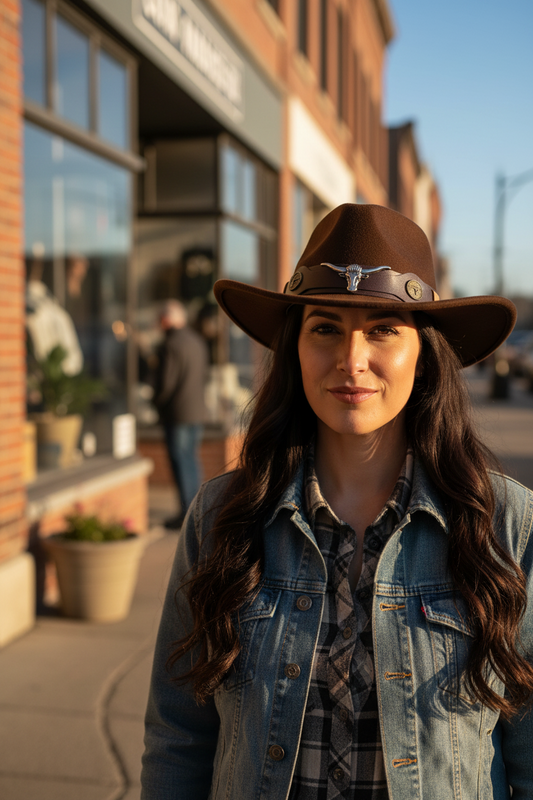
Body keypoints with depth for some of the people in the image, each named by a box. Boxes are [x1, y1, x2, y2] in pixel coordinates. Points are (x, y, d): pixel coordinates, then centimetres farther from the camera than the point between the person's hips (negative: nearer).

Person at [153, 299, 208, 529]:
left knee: (181, 463, -2)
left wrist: (157, 401, 0)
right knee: (192, 460, 17)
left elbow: (165, 383, -18)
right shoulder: (197, 341, 8)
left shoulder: (170, 345, -18)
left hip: (177, 414, -8)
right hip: (197, 410, 8)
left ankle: (186, 514, 3)